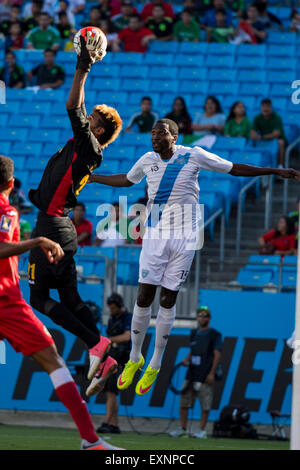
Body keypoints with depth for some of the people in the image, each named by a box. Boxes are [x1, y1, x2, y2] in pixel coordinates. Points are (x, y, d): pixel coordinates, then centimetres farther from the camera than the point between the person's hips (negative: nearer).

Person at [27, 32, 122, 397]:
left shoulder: (88, 148, -13)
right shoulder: (82, 146, 12)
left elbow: (73, 109, -21)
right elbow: (77, 110, 23)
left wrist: (82, 70, -19)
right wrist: (83, 67, 22)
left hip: (52, 228, -9)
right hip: (57, 226, 9)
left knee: (40, 297, -6)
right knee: (69, 297, 8)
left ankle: (95, 343, -11)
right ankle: (102, 359, 5)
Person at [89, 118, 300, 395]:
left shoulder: (193, 156, -5)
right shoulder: (147, 161, 5)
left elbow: (235, 169, 3)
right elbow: (127, 180, 28)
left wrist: (276, 171, 0)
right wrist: (91, 177, 33)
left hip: (184, 237, -2)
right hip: (155, 236, 2)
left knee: (168, 300, 1)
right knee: (144, 297, -4)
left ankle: (155, 366, 11)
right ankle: (134, 359, 14)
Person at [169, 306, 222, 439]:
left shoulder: (214, 335, -5)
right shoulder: (194, 333, 15)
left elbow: (217, 355, -9)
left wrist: (212, 373, -16)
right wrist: (187, 360, 5)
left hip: (205, 375, -6)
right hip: (192, 373, 6)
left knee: (205, 404, -3)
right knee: (184, 401, 5)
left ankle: (202, 430, 3)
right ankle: (182, 428, 12)